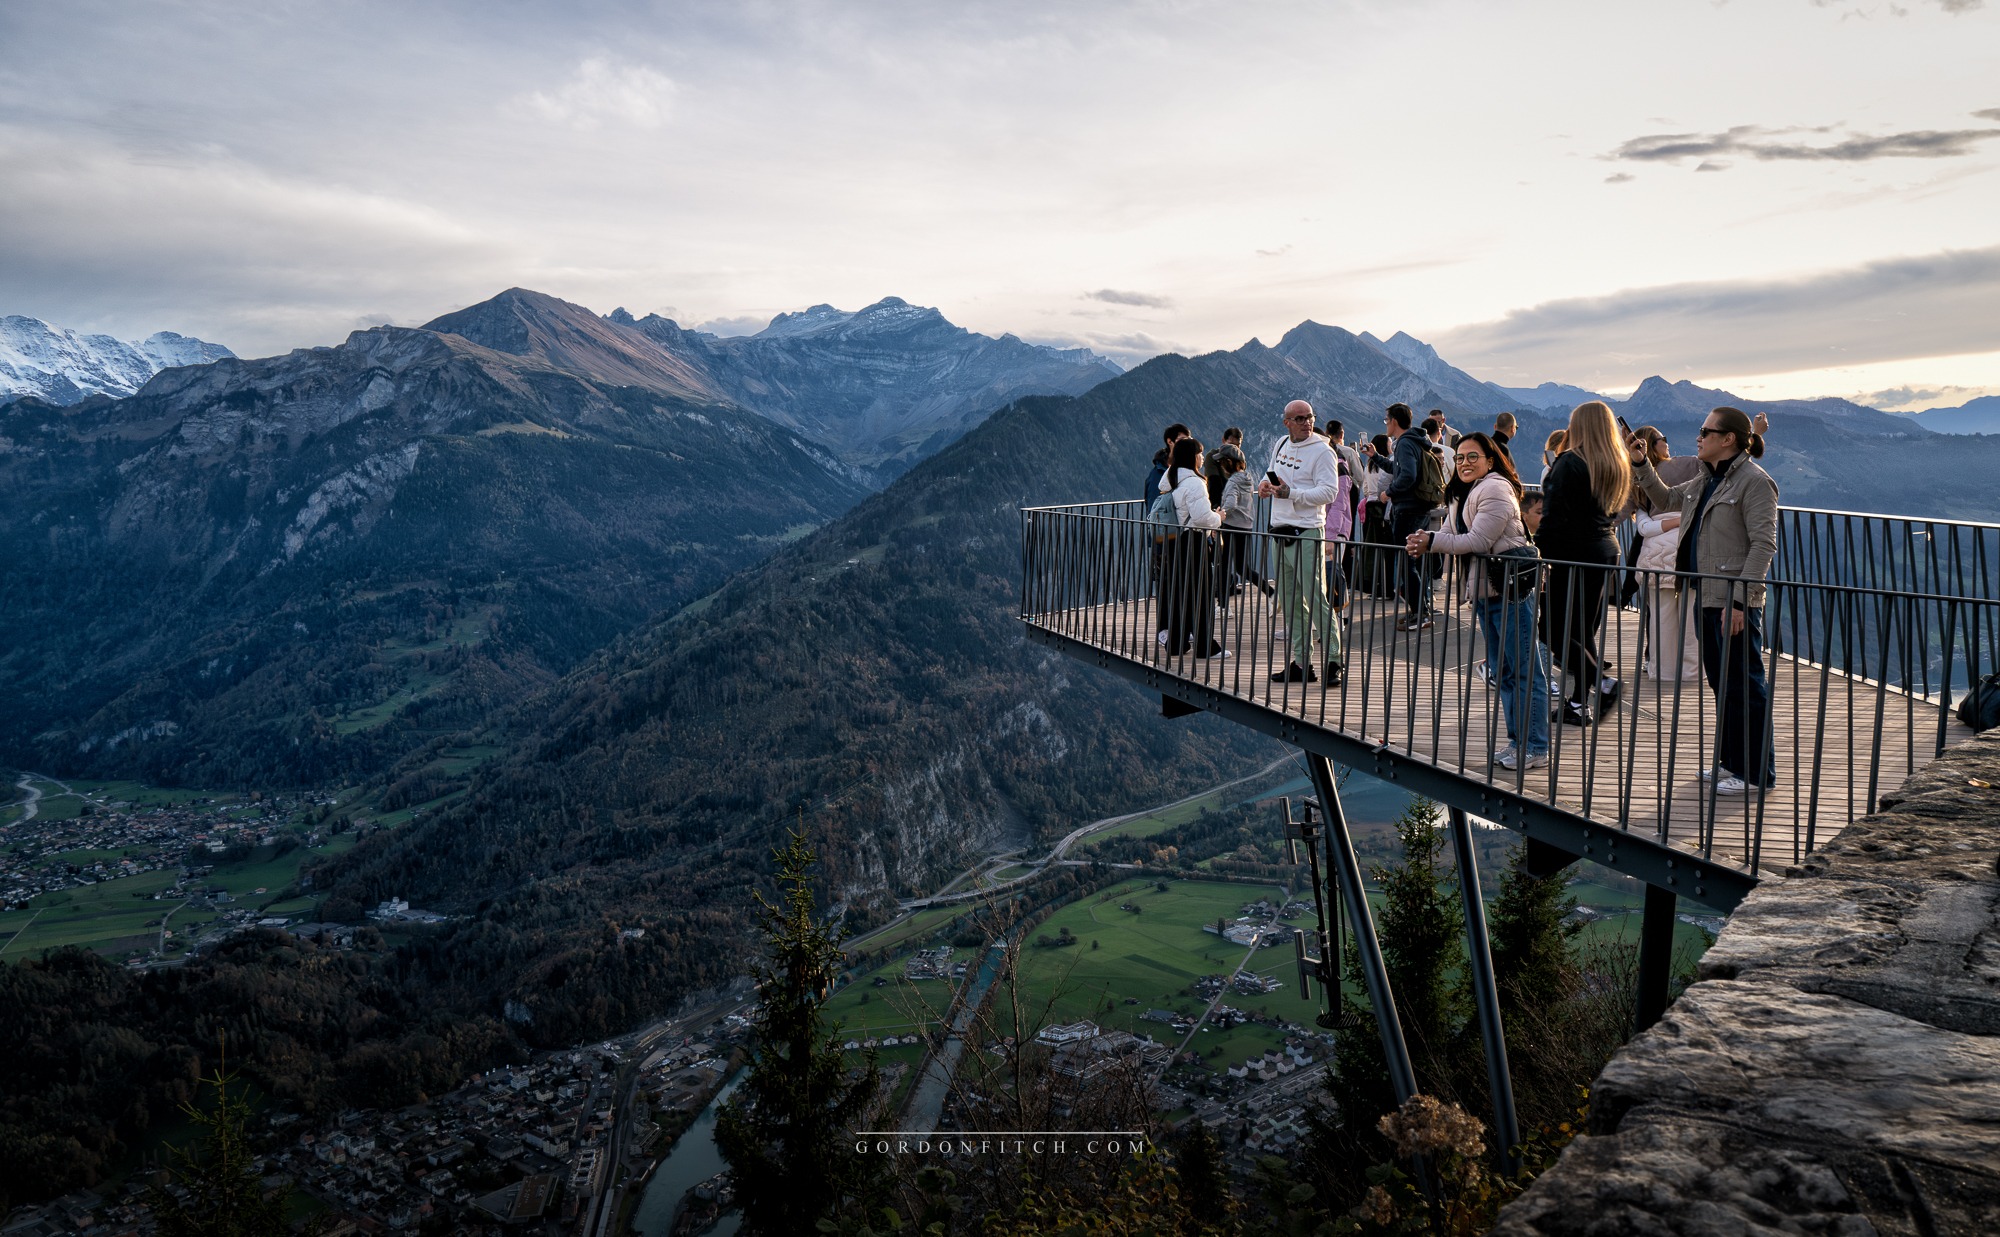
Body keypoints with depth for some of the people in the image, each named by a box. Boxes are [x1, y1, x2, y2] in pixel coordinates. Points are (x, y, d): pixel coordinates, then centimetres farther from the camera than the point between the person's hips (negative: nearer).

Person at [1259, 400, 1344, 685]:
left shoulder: (1323, 451, -8)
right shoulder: (1281, 445, 14)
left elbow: (1329, 492, -16)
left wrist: (1291, 493, -24)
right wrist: (1265, 483, 7)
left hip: (1307, 534, -7)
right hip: (1280, 532, 7)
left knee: (1316, 598, -10)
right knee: (1288, 601, 9)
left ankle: (1334, 661, -6)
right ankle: (1300, 662, 15)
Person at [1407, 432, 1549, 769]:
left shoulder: (1495, 490, -13)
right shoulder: (1464, 494, 18)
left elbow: (1478, 541, -19)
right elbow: (1451, 533, 12)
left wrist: (1431, 542, -16)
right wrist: (1423, 543, -9)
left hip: (1511, 591, -10)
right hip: (1484, 592, 10)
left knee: (1525, 670, -5)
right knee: (1502, 671, 14)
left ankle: (1535, 748, -1)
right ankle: (1516, 741, 23)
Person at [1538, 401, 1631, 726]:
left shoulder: (1570, 462, -13)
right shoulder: (1620, 466, 11)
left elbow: (1554, 515, -17)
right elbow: (1615, 511, 19)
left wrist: (1540, 553, -15)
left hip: (1574, 553, -8)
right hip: (1606, 550, 8)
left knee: (1555, 628, -1)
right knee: (1584, 628, 12)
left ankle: (1601, 681, -9)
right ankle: (1582, 701, 14)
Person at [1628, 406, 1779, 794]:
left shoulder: (1754, 481, -11)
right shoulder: (1705, 482, 15)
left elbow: (1763, 544, -17)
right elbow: (1665, 500, 33)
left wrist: (1740, 600, -22)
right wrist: (1641, 465, 20)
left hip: (1736, 602, -9)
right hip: (1707, 598, 9)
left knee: (1744, 685, -2)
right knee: (1721, 683, 16)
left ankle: (1755, 773, 6)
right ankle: (1731, 762, 27)